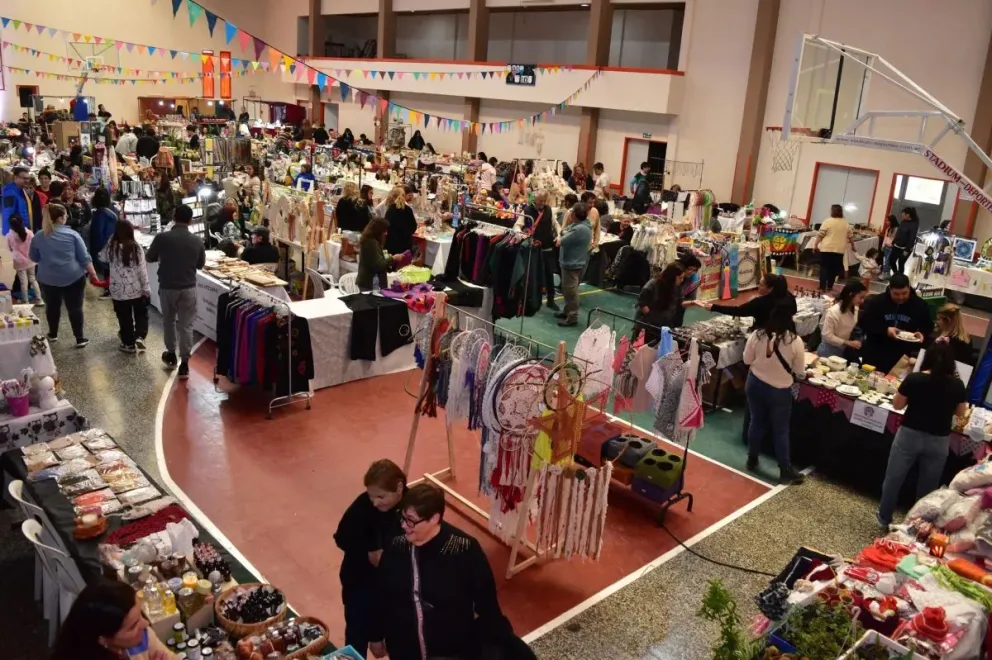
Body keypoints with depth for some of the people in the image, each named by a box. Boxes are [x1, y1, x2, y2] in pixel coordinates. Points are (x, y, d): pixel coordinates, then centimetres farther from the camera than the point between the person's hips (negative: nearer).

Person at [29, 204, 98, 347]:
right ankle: (80, 338, 5)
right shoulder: (72, 234, -8)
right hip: (73, 277, -3)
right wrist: (92, 273, 1)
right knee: (75, 307, 4)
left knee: (52, 306, 19)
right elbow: (84, 257, -7)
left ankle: (53, 334, 33)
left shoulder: (38, 237, 0)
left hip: (48, 279, 3)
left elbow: (34, 258, 13)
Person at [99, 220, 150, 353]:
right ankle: (140, 337, -2)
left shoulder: (111, 248, -7)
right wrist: (146, 288, -1)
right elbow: (142, 270, -9)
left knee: (124, 318, 13)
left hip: (118, 290, 1)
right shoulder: (136, 248, -11)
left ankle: (129, 343, 22)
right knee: (141, 314, 16)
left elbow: (102, 258, 15)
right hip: (137, 289, 0)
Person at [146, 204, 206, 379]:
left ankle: (171, 355, 35)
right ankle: (184, 363, 5)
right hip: (189, 288, 0)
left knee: (169, 321, 21)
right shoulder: (197, 241, -8)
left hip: (167, 287, 0)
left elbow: (150, 258, 3)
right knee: (186, 325, 5)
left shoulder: (162, 237, -12)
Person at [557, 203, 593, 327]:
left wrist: (560, 238, -4)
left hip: (573, 264, -10)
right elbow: (564, 230, 13)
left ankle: (572, 318, 6)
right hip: (570, 262, 10)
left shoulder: (579, 229, -28)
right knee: (567, 289, 21)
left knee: (571, 291, -2)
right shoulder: (578, 224, 5)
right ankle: (568, 311, 34)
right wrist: (564, 233, -9)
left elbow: (562, 241, -25)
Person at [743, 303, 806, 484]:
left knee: (757, 422, 20)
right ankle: (785, 470, 21)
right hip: (779, 390, -3)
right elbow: (800, 371, -7)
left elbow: (747, 360, -1)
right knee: (781, 430, 11)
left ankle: (752, 460, 33)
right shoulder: (795, 341, -18)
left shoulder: (758, 335, -13)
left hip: (755, 384, 3)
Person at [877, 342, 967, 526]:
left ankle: (884, 518, 25)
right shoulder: (957, 385, -9)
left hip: (909, 435, -2)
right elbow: (961, 412, 7)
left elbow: (897, 405, -2)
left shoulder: (913, 379, -14)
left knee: (894, 478, 14)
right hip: (938, 441, 2)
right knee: (928, 485, 16)